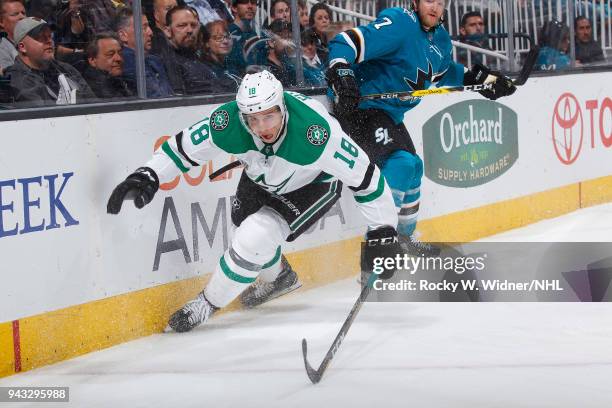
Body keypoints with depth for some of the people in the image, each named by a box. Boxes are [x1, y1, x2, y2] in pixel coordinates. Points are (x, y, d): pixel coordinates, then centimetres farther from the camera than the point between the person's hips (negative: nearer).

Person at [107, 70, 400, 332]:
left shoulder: (315, 132, -42)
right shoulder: (228, 122, -32)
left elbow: (364, 175, -31)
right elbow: (182, 147, -15)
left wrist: (383, 231, -25)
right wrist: (147, 176, -30)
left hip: (315, 184, -5)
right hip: (261, 179, 5)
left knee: (255, 237, -21)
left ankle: (208, 304, 1)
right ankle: (280, 278, 53)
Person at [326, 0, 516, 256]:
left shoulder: (440, 39, 9)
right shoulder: (399, 24, -21)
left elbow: (443, 72, 30)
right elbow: (346, 43, -28)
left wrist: (484, 78, 22)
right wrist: (341, 74, -44)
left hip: (390, 113, 10)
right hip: (360, 105, -10)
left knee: (412, 167, 20)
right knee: (399, 164, -22)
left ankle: (404, 236, 40)